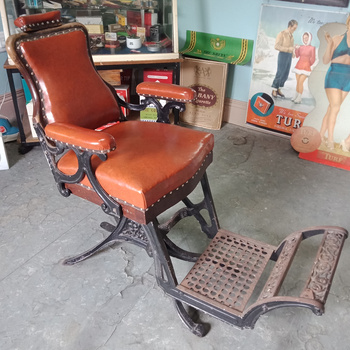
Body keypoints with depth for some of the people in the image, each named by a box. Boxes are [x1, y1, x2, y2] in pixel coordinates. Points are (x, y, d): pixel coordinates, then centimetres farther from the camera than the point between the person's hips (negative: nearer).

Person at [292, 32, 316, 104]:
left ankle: (299, 98, -7)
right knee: (298, 82, 8)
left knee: (300, 82, -13)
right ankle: (296, 96, 18)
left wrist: (308, 65, 11)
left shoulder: (312, 48, -6)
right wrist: (296, 49, -19)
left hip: (306, 67, -4)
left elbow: (313, 59, 0)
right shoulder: (301, 47, 4)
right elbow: (297, 56, -5)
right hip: (299, 66, 4)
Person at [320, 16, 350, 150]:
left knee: (332, 107, 7)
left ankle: (321, 134, 16)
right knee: (335, 107, -11)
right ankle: (330, 139, -6)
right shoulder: (337, 39, -4)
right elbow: (326, 61, -6)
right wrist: (329, 44, -16)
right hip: (334, 75, -4)